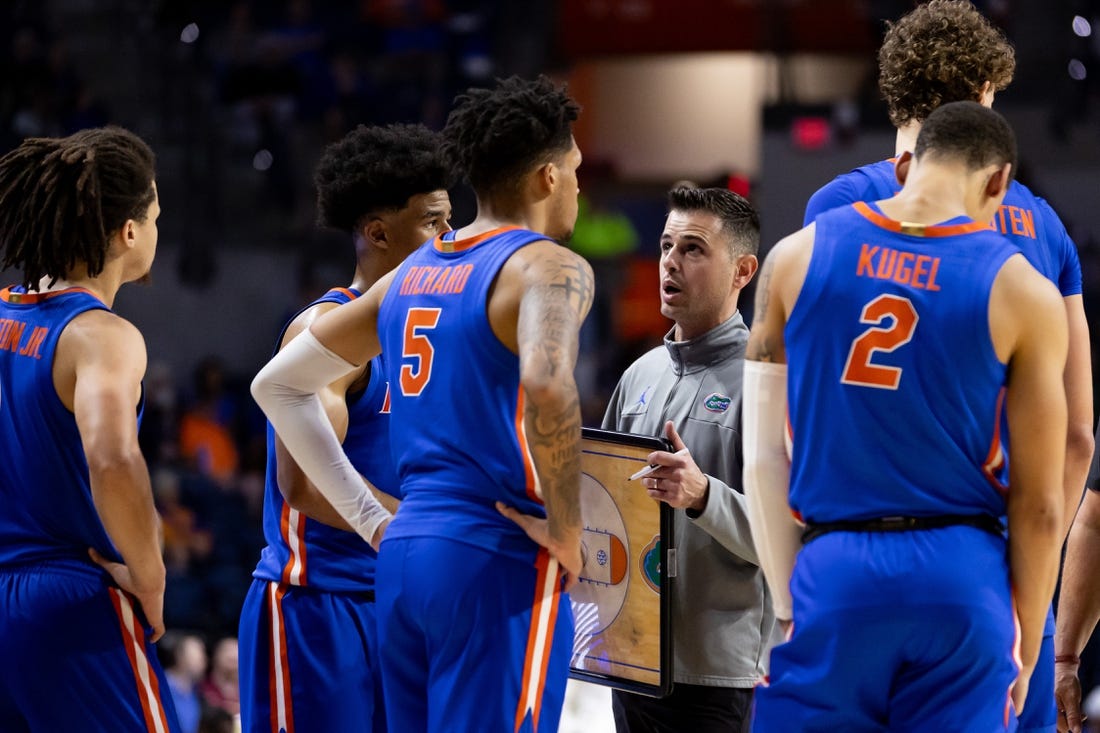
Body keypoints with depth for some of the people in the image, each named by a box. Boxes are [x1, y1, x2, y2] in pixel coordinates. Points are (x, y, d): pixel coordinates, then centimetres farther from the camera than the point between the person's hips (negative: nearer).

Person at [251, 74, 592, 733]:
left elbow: (277, 384, 20)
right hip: (496, 560, -8)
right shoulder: (552, 268, -7)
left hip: (403, 555, 8)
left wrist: (368, 518, 17)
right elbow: (547, 385, -29)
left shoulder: (413, 275, 16)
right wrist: (567, 531, -16)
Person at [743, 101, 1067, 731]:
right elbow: (1039, 506, -1)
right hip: (962, 582, -1)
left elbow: (762, 457, 2)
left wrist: (788, 604, 7)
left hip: (832, 569, 1)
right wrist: (1025, 653, 9)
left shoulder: (797, 258, 3)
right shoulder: (1021, 293, -2)